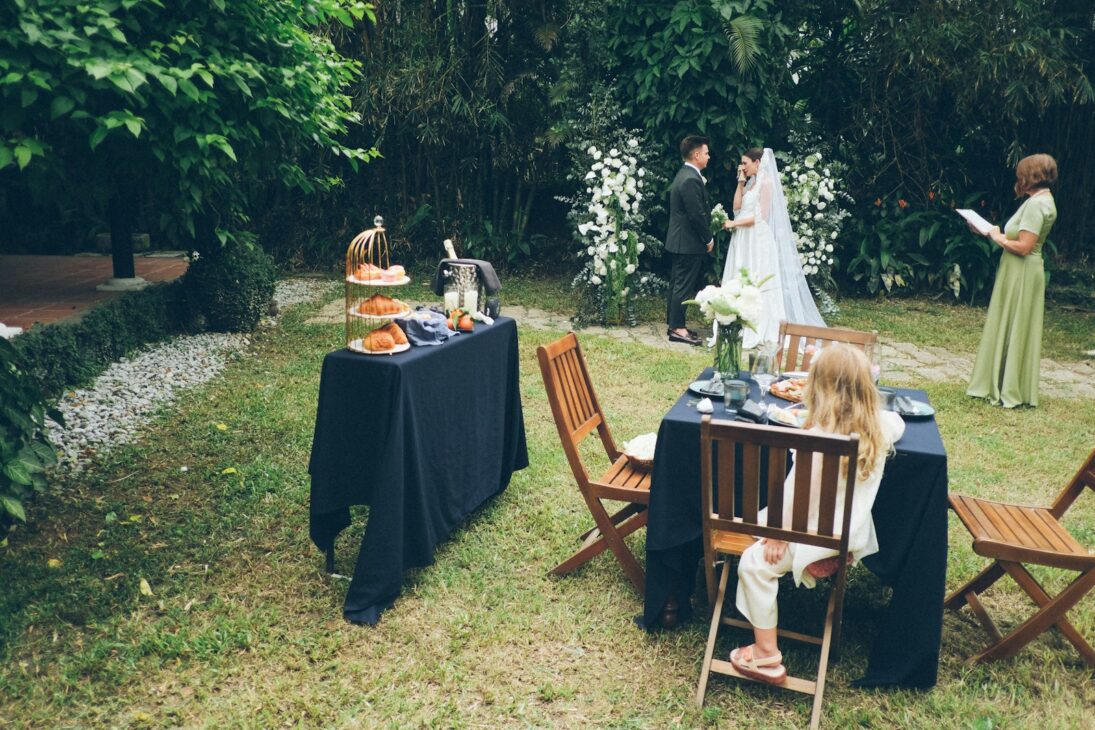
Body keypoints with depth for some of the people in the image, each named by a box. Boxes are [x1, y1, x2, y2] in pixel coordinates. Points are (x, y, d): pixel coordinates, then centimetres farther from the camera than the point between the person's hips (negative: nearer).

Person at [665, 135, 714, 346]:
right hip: (689, 243, -10)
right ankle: (677, 328, 1)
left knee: (677, 285, 14)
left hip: (678, 241, 10)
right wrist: (708, 239, -11)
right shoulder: (691, 180, -20)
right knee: (684, 286, -4)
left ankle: (673, 324, 21)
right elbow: (697, 215, -20)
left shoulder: (684, 174, 13)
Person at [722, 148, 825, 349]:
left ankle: (760, 331, -3)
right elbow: (737, 207, 11)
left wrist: (734, 223, -11)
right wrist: (740, 183, 5)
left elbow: (761, 217, -16)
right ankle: (743, 327, 8)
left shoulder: (766, 182, -10)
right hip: (745, 241, 8)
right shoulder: (751, 183, 15)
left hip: (759, 242, -8)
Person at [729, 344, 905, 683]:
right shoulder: (881, 426, -9)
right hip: (855, 532, 8)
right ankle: (824, 559, 26)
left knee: (755, 563, -2)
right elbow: (898, 424, 18)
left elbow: (795, 494, -24)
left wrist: (778, 535, -11)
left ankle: (767, 657, 1)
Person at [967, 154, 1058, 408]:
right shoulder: (1041, 201, 12)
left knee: (1013, 330, -1)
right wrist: (991, 231, 5)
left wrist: (997, 237, -10)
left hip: (1022, 275, -10)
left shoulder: (1036, 204, -19)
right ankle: (1005, 385, 22)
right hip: (1019, 274, 10)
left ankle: (1011, 391, 8)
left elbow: (1023, 246, -24)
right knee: (1009, 328, 14)